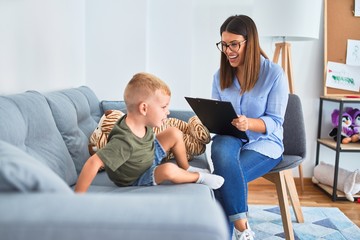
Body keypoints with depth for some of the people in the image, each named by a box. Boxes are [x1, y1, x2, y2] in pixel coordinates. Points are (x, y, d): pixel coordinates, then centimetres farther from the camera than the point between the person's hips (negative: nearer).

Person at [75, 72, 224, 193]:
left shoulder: (141, 121, -18)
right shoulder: (124, 141, -42)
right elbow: (93, 163, -45)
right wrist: (78, 196, -41)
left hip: (149, 157, 8)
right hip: (134, 180, -8)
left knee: (175, 133, -1)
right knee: (168, 169, -32)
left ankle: (186, 169, 20)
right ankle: (199, 177, 0)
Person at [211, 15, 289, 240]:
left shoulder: (274, 73, -9)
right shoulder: (221, 75, 5)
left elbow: (275, 122, -12)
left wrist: (249, 123, -33)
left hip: (264, 142, -3)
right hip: (230, 138, 4)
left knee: (225, 176, -30)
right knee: (221, 151, -34)